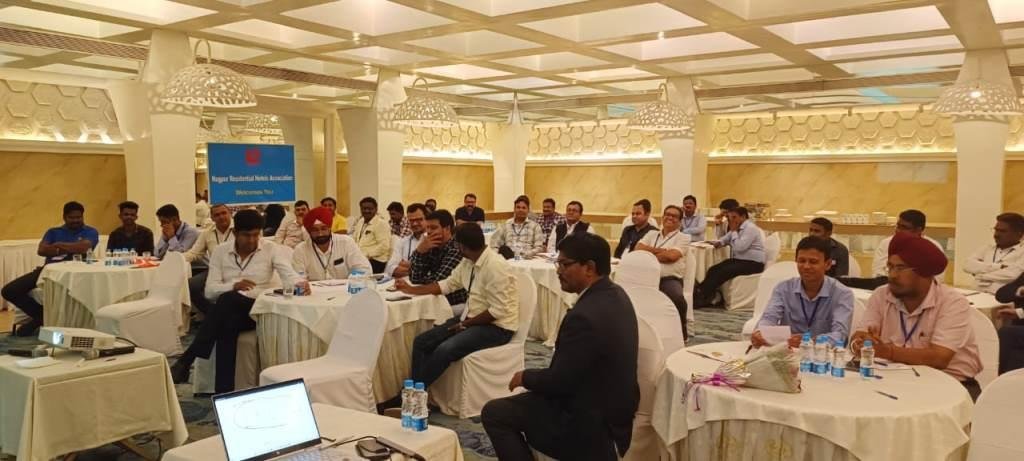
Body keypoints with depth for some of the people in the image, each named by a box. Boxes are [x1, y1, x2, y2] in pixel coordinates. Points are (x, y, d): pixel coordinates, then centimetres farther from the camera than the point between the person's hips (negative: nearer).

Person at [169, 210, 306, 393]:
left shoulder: (272, 249, 2)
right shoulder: (220, 252, 8)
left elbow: (289, 276, -11)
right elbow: (210, 290, 2)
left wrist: (300, 285, -37)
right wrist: (233, 285, -20)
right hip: (228, 313, 3)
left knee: (228, 300, -35)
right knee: (227, 325, -36)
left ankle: (186, 360, -33)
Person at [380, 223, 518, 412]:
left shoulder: (496, 267, -22)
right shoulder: (468, 262, 5)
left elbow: (498, 311, -23)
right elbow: (447, 284, 18)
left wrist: (465, 324, -16)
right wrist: (410, 289, 17)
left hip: (496, 326, -9)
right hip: (471, 318, 9)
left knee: (445, 350, -27)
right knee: (421, 342, -6)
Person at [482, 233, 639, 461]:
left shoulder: (584, 315, -30)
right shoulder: (615, 294, 1)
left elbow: (558, 381, -21)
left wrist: (525, 377, -2)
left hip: (590, 428, -9)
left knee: (494, 413, -2)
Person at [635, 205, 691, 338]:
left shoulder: (683, 238, 9)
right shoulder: (651, 234, 21)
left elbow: (671, 256, -8)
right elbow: (638, 249, 5)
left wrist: (649, 254, 4)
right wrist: (661, 250, -2)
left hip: (671, 279, -3)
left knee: (677, 298, -36)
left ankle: (681, 332, -10)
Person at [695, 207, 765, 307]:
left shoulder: (750, 228, -14)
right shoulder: (738, 228, 15)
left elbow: (739, 247, -24)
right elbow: (725, 239, 24)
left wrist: (734, 231, -14)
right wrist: (718, 242, 0)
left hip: (752, 264, -9)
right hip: (738, 260, 9)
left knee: (723, 272, -27)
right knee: (713, 270, -13)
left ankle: (701, 297, -25)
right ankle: (701, 293, -22)